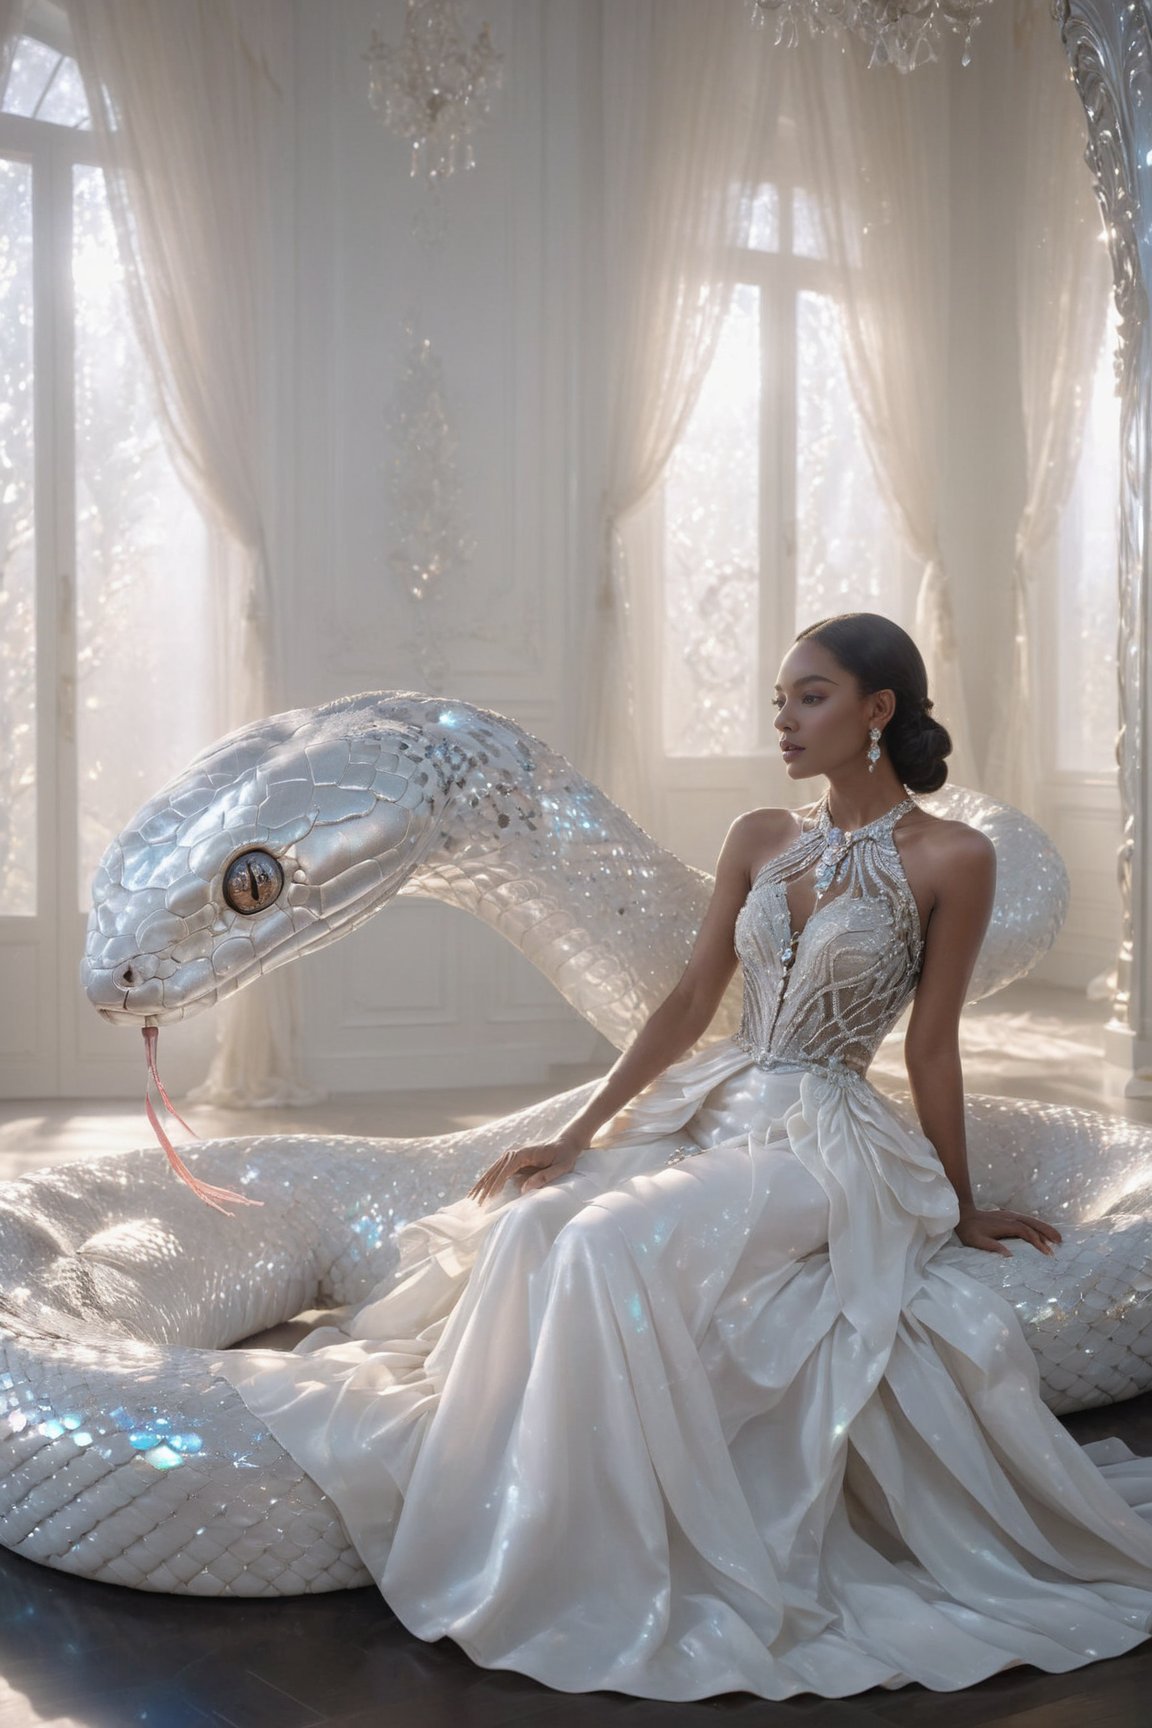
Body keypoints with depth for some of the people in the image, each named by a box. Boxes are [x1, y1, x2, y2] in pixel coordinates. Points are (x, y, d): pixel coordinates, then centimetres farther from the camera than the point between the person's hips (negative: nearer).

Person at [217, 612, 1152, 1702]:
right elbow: (689, 1005, 8)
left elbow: (932, 1047, -1)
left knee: (612, 1246, -29)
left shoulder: (951, 859, -7)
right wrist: (574, 1137, 2)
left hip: (822, 1142, -6)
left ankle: (624, 1568, -16)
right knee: (527, 1227, -17)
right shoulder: (760, 839, 9)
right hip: (711, 1111, 6)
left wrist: (962, 1209, 5)